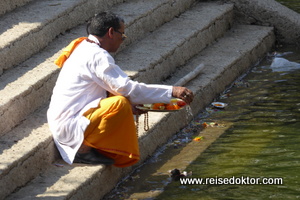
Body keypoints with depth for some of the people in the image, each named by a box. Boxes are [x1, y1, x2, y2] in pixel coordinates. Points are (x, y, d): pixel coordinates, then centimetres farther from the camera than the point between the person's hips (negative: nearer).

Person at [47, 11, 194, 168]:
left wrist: (131, 103, 7)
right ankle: (84, 149, -12)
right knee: (120, 104, -25)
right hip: (69, 126, -11)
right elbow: (127, 88, -21)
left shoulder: (83, 48, 15)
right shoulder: (97, 56, -16)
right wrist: (171, 92, -19)